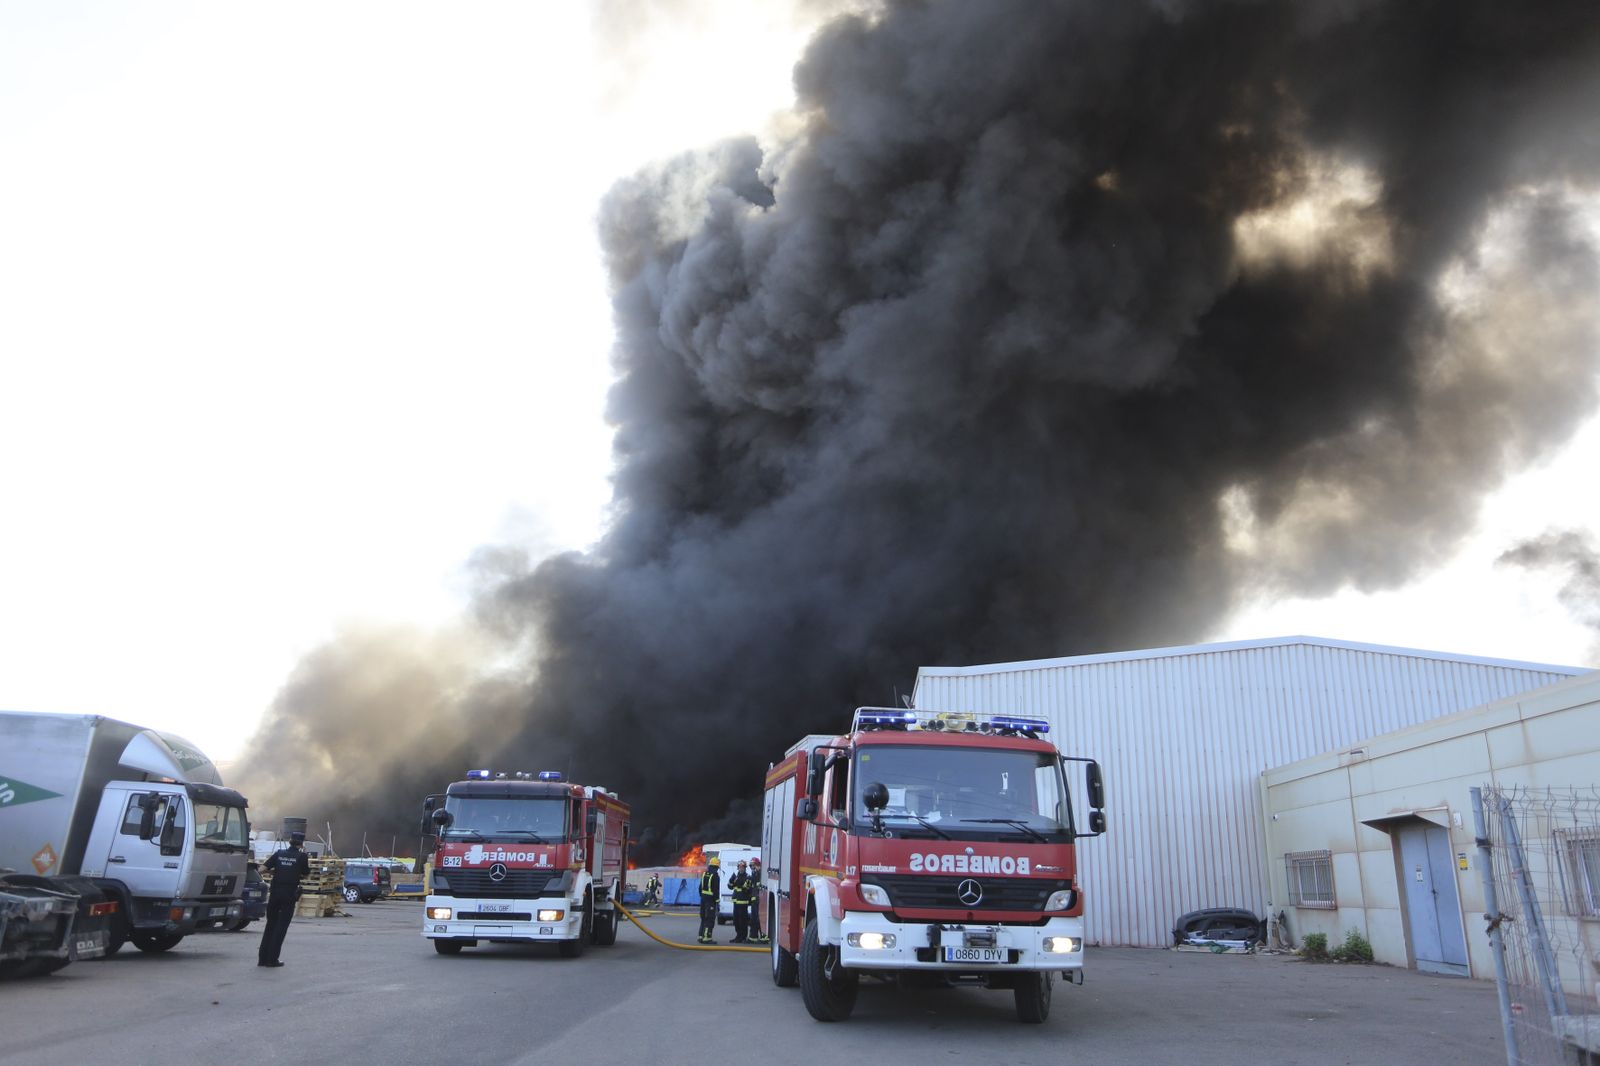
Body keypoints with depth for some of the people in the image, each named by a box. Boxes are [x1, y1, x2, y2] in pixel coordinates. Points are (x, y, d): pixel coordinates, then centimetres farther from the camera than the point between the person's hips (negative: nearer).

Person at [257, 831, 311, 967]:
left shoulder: (279, 853, 5)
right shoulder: (301, 856, -4)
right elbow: (305, 873, 5)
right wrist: (308, 862, 17)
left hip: (275, 892, 4)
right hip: (289, 894, -4)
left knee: (270, 925, 14)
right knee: (281, 926, 3)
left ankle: (262, 958, 16)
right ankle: (272, 959, 2)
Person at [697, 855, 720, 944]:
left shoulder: (705, 874, 12)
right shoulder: (715, 875, -13)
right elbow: (716, 890, -17)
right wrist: (718, 901, -13)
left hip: (704, 898, 8)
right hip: (711, 899, -8)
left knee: (704, 918, 16)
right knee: (710, 919, -5)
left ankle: (701, 936, 19)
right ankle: (706, 937, -9)